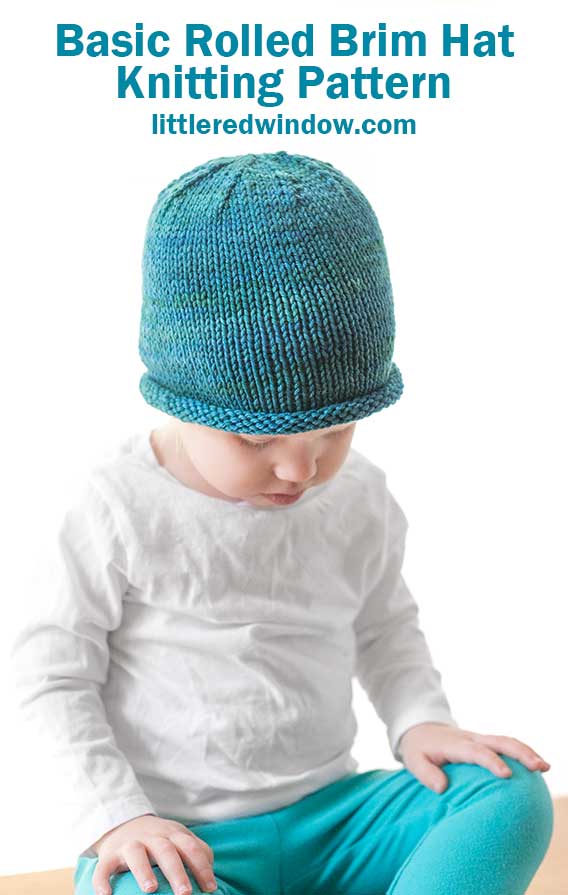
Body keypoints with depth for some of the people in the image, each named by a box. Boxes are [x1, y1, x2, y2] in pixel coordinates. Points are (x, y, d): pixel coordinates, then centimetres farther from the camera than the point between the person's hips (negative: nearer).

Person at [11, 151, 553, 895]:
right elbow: (55, 673, -5)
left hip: (328, 810, 4)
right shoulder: (123, 507, -12)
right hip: (175, 835, -4)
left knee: (514, 797, -16)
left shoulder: (360, 500, 0)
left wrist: (420, 722, -2)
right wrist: (116, 816, -14)